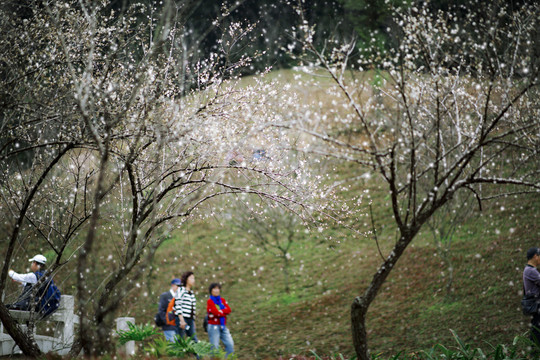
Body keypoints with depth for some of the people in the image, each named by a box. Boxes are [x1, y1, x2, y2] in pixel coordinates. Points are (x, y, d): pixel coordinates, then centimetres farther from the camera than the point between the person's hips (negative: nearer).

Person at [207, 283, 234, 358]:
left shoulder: (222, 300, 13)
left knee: (230, 344, -1)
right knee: (215, 346, -6)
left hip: (223, 326, 6)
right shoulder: (210, 301, -6)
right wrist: (224, 312, -2)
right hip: (213, 326, -6)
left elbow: (228, 309, -1)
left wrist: (220, 312, -14)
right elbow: (215, 312, -16)